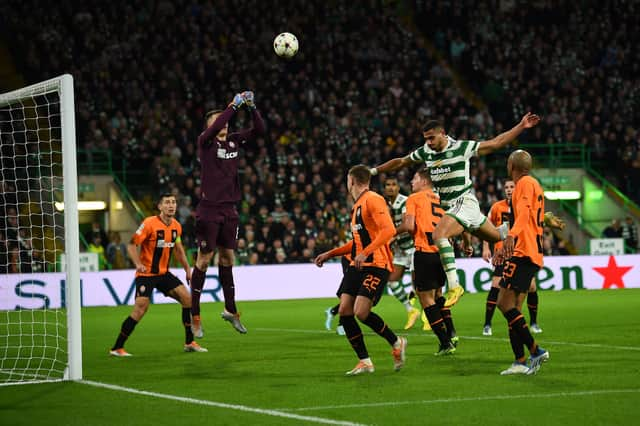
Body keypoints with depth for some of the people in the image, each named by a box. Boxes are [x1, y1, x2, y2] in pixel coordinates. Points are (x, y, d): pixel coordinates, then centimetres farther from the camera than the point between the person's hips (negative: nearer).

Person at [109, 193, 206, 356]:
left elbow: (178, 249, 20)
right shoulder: (149, 223, -16)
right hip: (146, 274, -7)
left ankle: (189, 343, 8)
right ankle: (117, 348, -6)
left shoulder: (176, 226, 4)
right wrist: (138, 264, -29)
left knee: (187, 298, -3)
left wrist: (187, 270, 17)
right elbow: (131, 245, -14)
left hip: (164, 273, 7)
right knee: (140, 309, -15)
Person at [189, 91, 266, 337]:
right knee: (204, 259, -3)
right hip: (209, 208, -6)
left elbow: (259, 130, 4)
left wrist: (252, 107, -9)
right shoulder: (205, 141, -7)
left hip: (229, 210, 6)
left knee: (227, 258, 13)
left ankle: (230, 309, 24)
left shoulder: (234, 141, 9)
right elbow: (215, 128, -28)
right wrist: (234, 106, -25)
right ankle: (194, 314, 4)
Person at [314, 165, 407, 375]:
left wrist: (365, 253, -28)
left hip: (376, 265, -9)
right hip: (357, 266, 9)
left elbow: (389, 230, -21)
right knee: (344, 311, -2)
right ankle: (364, 362, 4)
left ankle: (397, 343, 5)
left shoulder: (373, 200, -9)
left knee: (361, 312, -19)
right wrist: (329, 254, 25)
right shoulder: (356, 206, 21)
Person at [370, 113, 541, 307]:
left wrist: (521, 126, -14)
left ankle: (454, 285, -29)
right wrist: (374, 170, 21)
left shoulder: (461, 147, -12)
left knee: (439, 235, -29)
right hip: (449, 206, 7)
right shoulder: (425, 152, 6)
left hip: (464, 202, -7)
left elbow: (496, 143, -7)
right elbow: (401, 162, 20)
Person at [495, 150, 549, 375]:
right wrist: (507, 248, 37)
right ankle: (520, 361, 2)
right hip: (532, 254, 10)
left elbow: (524, 213, -24)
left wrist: (512, 235, -41)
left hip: (523, 253, -10)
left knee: (504, 303, -14)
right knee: (513, 307, 7)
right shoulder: (533, 184, 24)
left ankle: (535, 350, -18)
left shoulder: (525, 183, -6)